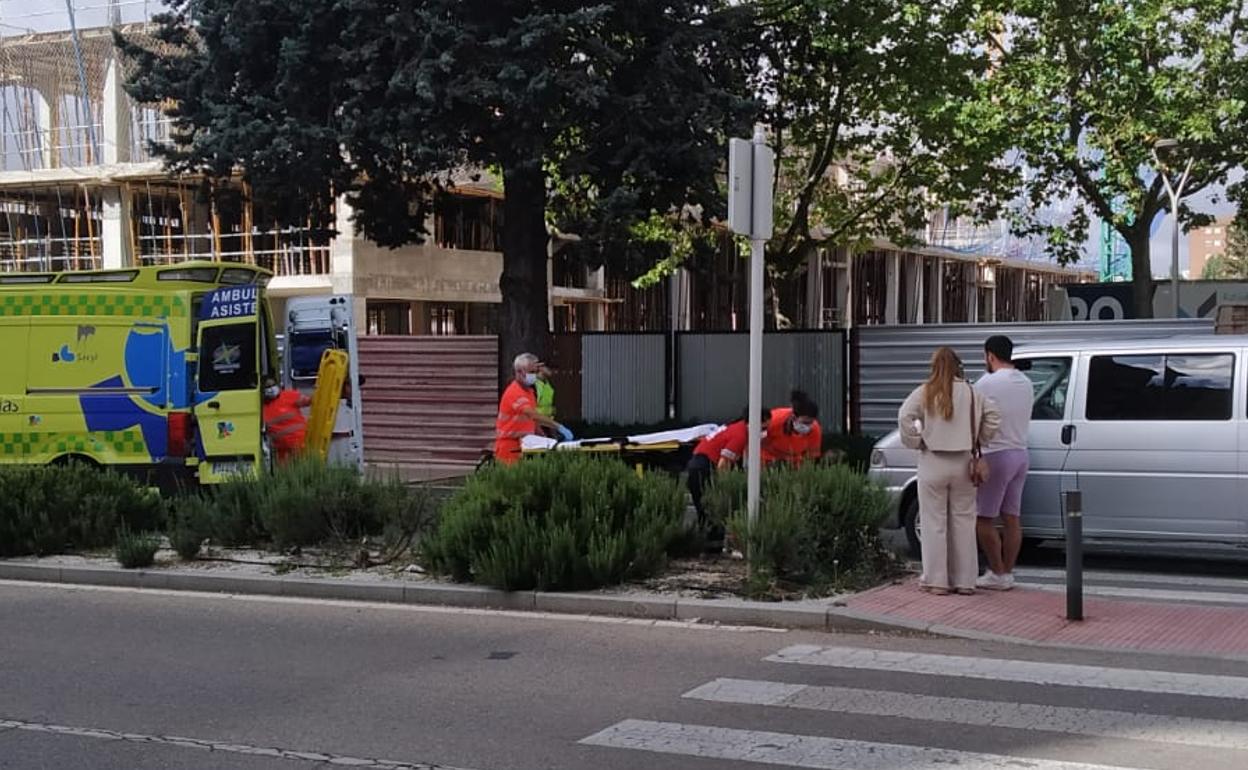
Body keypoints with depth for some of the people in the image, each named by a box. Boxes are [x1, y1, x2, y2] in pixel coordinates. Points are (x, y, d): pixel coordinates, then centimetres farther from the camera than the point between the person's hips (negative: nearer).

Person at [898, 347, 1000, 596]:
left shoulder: (925, 393, -3)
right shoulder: (971, 393, 4)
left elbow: (905, 417, -14)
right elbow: (994, 416, -2)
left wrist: (915, 442, -1)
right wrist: (978, 441, 8)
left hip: (933, 463, -2)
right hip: (962, 464, 2)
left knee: (934, 523, 4)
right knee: (963, 522, 9)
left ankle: (936, 580, 5)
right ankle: (964, 580, 12)